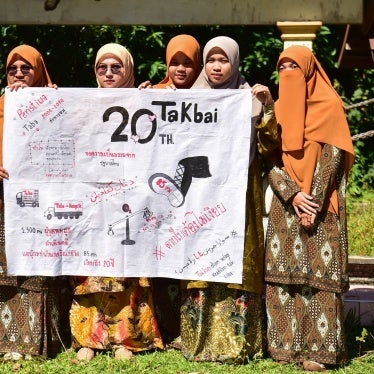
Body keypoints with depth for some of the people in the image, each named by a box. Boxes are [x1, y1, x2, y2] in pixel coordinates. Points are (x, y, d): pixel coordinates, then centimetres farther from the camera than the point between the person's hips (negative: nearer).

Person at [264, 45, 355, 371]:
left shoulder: (329, 106, -2)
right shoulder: (278, 109, 11)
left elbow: (332, 158, -9)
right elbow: (270, 160, 4)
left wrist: (313, 202, -16)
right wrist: (293, 195, -12)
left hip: (320, 203, -4)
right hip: (286, 204, 5)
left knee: (319, 272, -8)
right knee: (284, 273, 1)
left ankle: (320, 348, -6)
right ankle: (288, 344, 6)